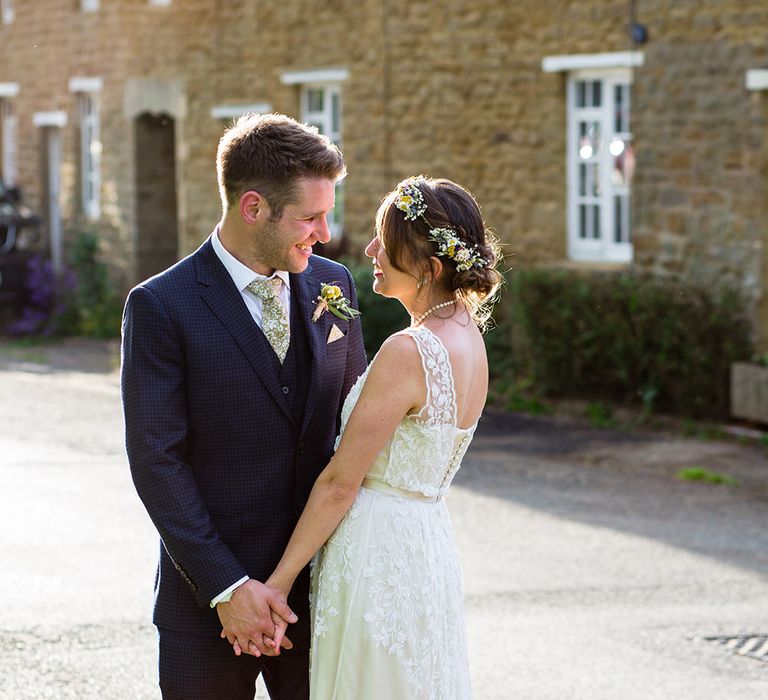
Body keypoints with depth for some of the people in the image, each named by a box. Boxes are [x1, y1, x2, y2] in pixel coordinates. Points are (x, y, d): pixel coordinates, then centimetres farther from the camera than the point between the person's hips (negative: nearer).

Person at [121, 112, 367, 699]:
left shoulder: (333, 284, 5)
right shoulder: (160, 307, -10)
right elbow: (157, 463, -13)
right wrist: (226, 587, -16)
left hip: (319, 586, 4)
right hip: (209, 600, -4)